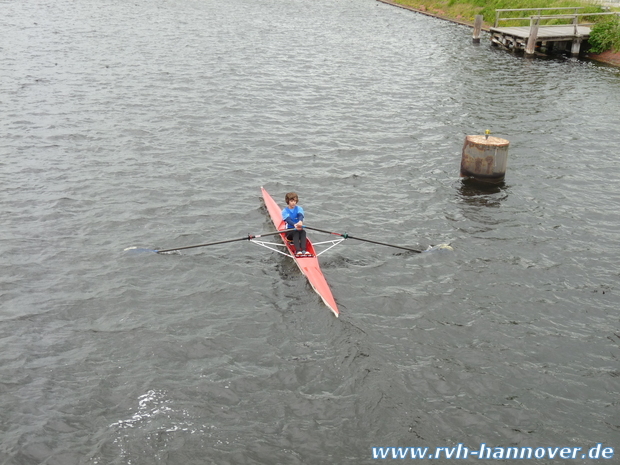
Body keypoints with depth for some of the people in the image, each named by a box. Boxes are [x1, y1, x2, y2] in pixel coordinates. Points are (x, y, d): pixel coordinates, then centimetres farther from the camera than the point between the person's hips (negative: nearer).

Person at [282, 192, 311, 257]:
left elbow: (300, 216, -17)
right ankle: (297, 251, -52)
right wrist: (294, 225, -44)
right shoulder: (285, 211, -1)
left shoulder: (299, 209, 6)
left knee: (303, 231, -31)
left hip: (299, 229, 2)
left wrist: (300, 221, -43)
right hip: (289, 230, -2)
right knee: (295, 232, -34)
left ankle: (303, 250, -48)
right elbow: (288, 220, -21)